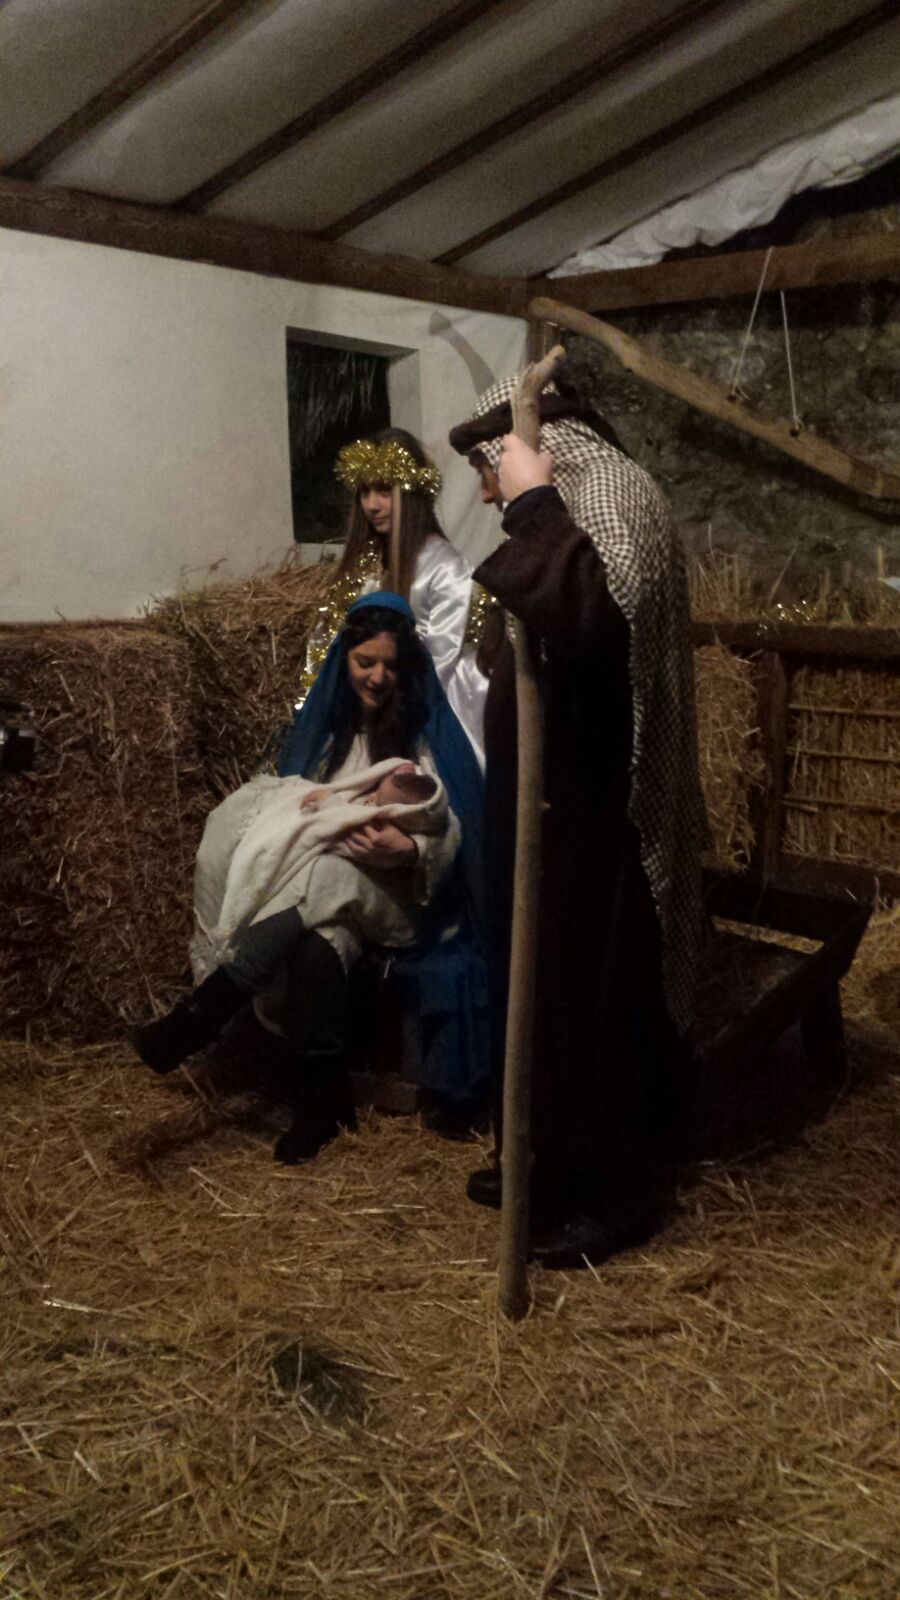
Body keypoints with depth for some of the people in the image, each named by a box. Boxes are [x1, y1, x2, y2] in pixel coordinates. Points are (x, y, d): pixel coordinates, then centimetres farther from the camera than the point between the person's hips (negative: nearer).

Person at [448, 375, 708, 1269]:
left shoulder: (612, 505, -17)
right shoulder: (572, 512, 14)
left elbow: (587, 616, -37)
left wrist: (532, 501, -28)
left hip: (590, 816, -10)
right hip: (552, 804, 10)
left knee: (592, 1003, 1)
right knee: (546, 992, 18)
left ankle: (612, 1197, 17)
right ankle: (555, 1167, 34)